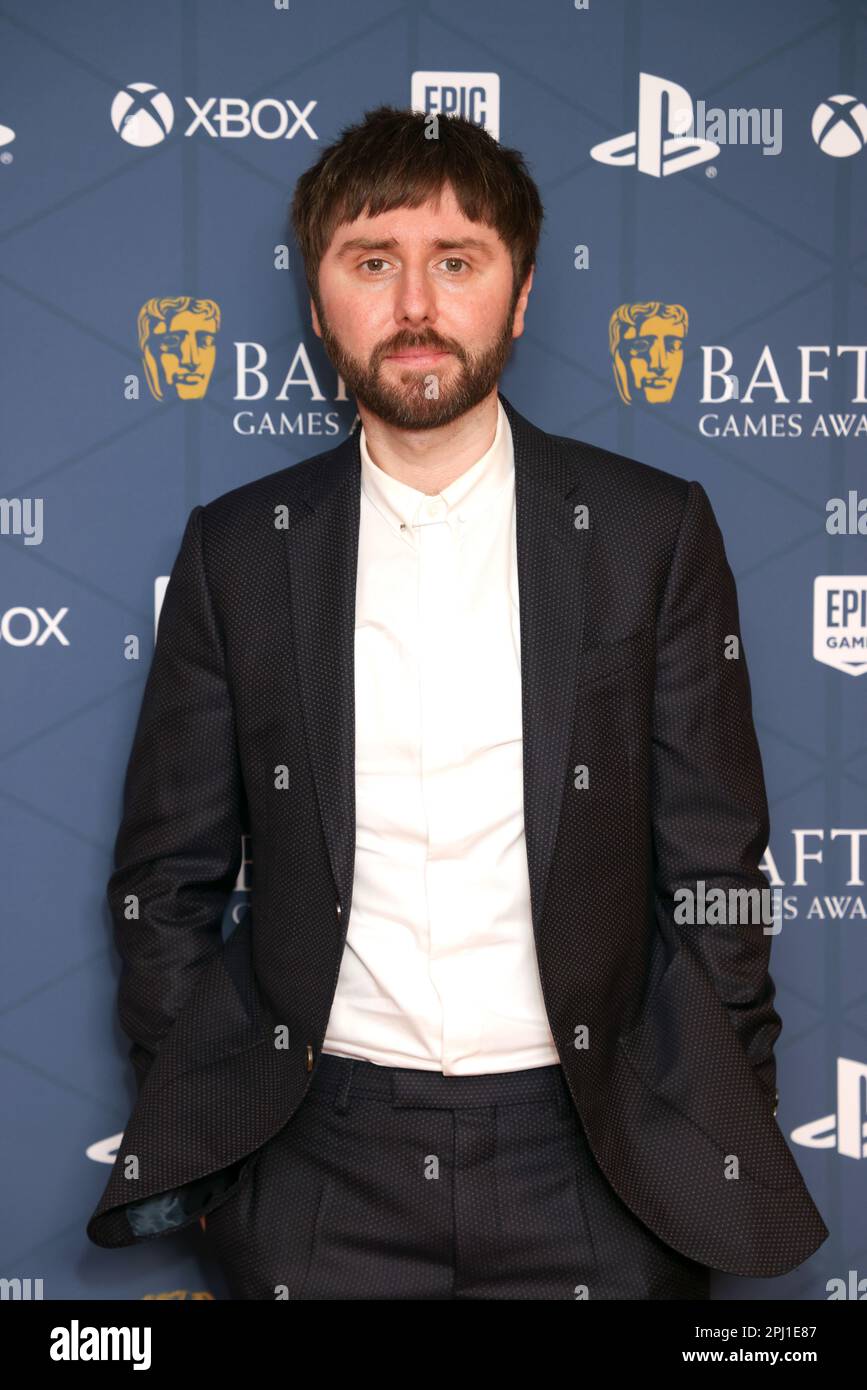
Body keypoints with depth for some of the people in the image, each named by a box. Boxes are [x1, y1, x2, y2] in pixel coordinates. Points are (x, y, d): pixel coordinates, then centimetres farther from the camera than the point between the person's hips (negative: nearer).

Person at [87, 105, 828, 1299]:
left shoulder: (657, 531, -2)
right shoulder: (237, 549, 0)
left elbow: (713, 872, 0)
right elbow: (167, 874, 5)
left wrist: (720, 1161, -2)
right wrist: (194, 1137, 0)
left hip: (588, 1155, 0)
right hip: (319, 1155, 1)